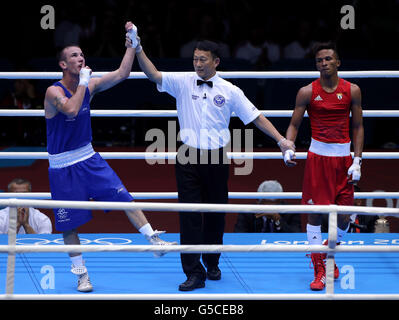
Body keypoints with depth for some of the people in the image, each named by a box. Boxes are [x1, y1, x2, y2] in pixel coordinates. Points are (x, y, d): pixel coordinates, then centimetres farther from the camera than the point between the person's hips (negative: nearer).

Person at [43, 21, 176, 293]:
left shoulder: (89, 86, 1)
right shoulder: (54, 92, -16)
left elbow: (122, 74, -5)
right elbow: (71, 109, -35)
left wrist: (132, 43, -11)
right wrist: (82, 82, -26)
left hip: (88, 158, 5)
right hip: (62, 166, -5)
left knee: (123, 196, -9)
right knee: (69, 224, 2)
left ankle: (153, 239, -9)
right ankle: (82, 273, 15)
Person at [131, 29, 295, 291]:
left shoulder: (229, 91, 2)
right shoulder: (183, 82, 2)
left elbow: (256, 117, 6)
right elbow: (154, 75, -8)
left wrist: (281, 140, 0)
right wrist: (138, 50, -22)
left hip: (216, 159, 1)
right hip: (189, 158, -1)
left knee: (216, 214, 10)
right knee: (190, 214, -6)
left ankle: (212, 263, 31)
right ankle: (194, 272, -3)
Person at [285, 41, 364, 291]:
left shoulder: (352, 90, 2)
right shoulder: (307, 92, 0)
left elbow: (358, 127, 6)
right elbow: (294, 124, 4)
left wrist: (357, 161, -2)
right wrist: (288, 148, -15)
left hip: (343, 158, 1)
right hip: (318, 156, -1)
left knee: (344, 217, 1)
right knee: (314, 213, -5)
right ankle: (319, 269, 4)